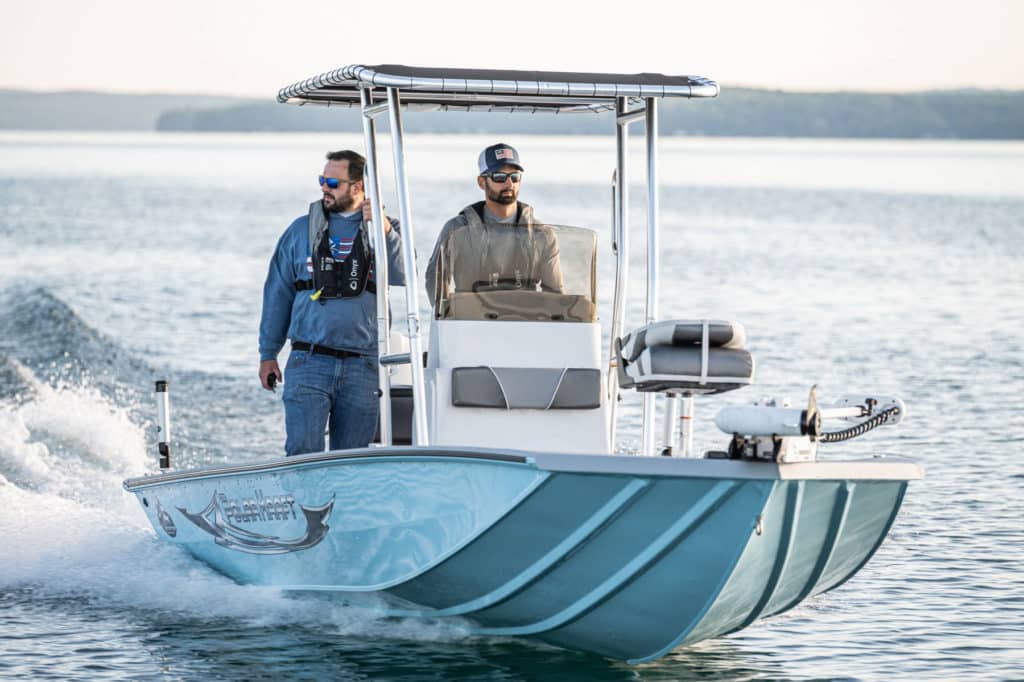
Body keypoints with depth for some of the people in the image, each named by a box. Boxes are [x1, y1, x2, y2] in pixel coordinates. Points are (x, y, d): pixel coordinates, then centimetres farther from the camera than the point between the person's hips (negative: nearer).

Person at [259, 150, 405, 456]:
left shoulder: (384, 229, 9)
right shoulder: (302, 230, 11)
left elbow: (402, 277, -10)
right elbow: (277, 294, 13)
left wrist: (384, 231, -21)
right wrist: (268, 354, 11)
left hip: (362, 366, 0)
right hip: (309, 362, 0)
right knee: (303, 452, -12)